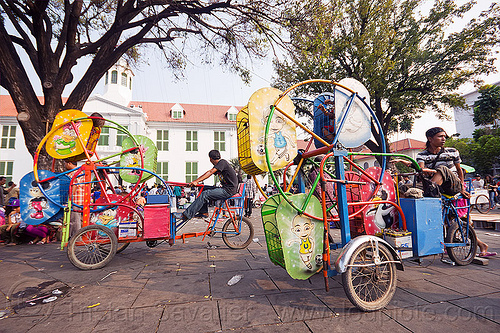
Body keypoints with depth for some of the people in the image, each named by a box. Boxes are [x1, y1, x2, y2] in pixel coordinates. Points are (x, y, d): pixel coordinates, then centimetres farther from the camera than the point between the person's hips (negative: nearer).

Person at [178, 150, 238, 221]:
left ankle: (186, 215, -15)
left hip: (229, 190, -9)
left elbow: (210, 172, -22)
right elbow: (208, 173, 11)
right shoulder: (217, 165, 18)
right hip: (225, 188, 9)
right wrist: (194, 182, 2)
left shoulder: (222, 162, -12)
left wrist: (196, 181, -28)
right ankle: (204, 212, 9)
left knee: (204, 194, -17)